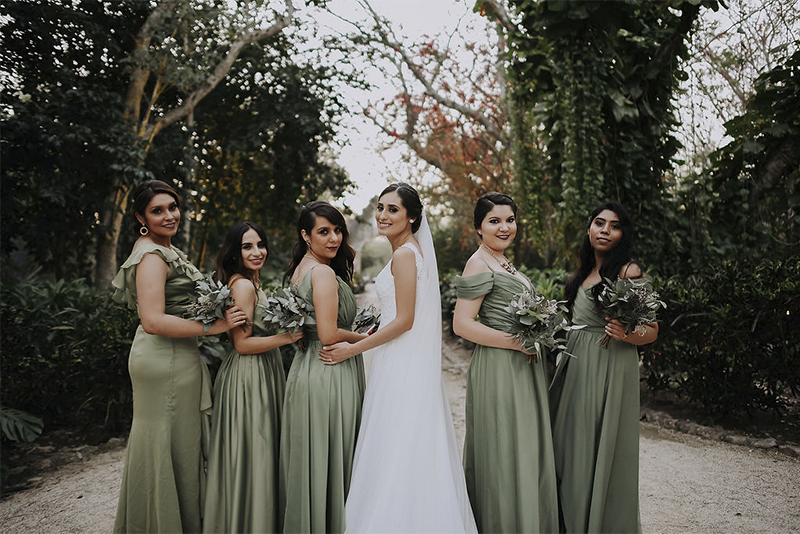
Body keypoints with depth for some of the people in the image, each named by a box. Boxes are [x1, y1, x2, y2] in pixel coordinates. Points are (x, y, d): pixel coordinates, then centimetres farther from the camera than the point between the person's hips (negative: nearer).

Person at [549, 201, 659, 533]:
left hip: (610, 368, -8)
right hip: (576, 367, 8)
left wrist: (627, 335, -30)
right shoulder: (585, 272, 13)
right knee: (573, 447, 13)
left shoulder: (629, 272, -10)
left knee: (603, 450, 0)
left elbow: (652, 331, -10)